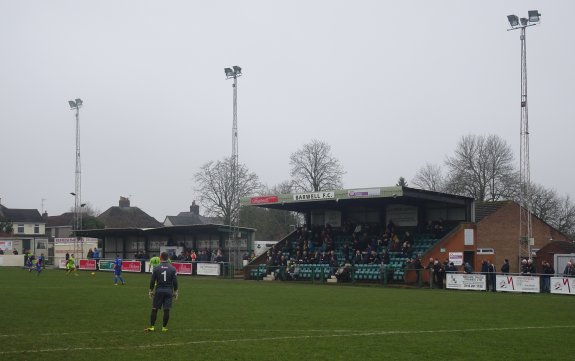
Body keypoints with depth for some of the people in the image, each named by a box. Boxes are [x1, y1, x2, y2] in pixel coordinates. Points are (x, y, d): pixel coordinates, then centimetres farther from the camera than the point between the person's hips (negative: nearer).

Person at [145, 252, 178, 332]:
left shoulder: (156, 268, -4)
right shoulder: (172, 269, -1)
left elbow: (152, 281, -1)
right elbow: (175, 282, -1)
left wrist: (151, 291, 9)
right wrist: (175, 292, 8)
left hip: (159, 290, -1)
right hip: (169, 291, 1)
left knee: (154, 309, 5)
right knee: (166, 310, 4)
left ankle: (152, 327, 5)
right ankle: (164, 327, 7)